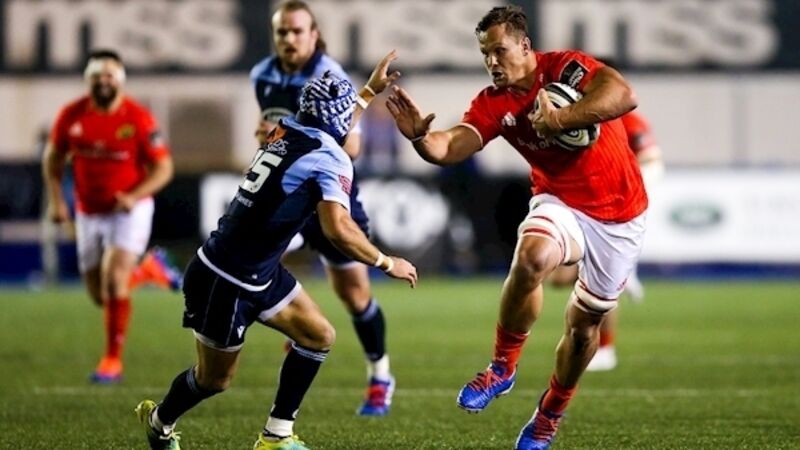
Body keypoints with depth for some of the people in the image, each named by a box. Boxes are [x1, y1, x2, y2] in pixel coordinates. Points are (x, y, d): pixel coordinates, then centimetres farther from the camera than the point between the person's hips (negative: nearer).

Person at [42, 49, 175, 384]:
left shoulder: (138, 118, -16)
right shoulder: (71, 115, -6)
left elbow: (163, 168, -11)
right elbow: (53, 158, 9)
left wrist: (134, 196, -25)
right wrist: (56, 199, -3)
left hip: (130, 211, -4)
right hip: (88, 214, 4)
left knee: (114, 276, -21)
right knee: (98, 294, 9)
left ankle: (113, 359, -13)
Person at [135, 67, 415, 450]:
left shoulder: (286, 130, 2)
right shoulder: (330, 160, -21)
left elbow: (331, 127, 28)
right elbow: (337, 229, -34)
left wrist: (371, 89, 37)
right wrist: (387, 264, -20)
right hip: (225, 284, -9)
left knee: (318, 336, 9)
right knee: (214, 379, 11)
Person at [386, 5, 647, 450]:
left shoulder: (565, 67, -16)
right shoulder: (492, 104, -7)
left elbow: (623, 96, -33)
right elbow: (453, 146, -23)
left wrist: (559, 119, -40)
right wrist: (421, 138, -45)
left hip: (619, 215, -2)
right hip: (562, 204, 2)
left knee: (584, 324, 8)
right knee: (531, 256, -33)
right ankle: (503, 366, -14)